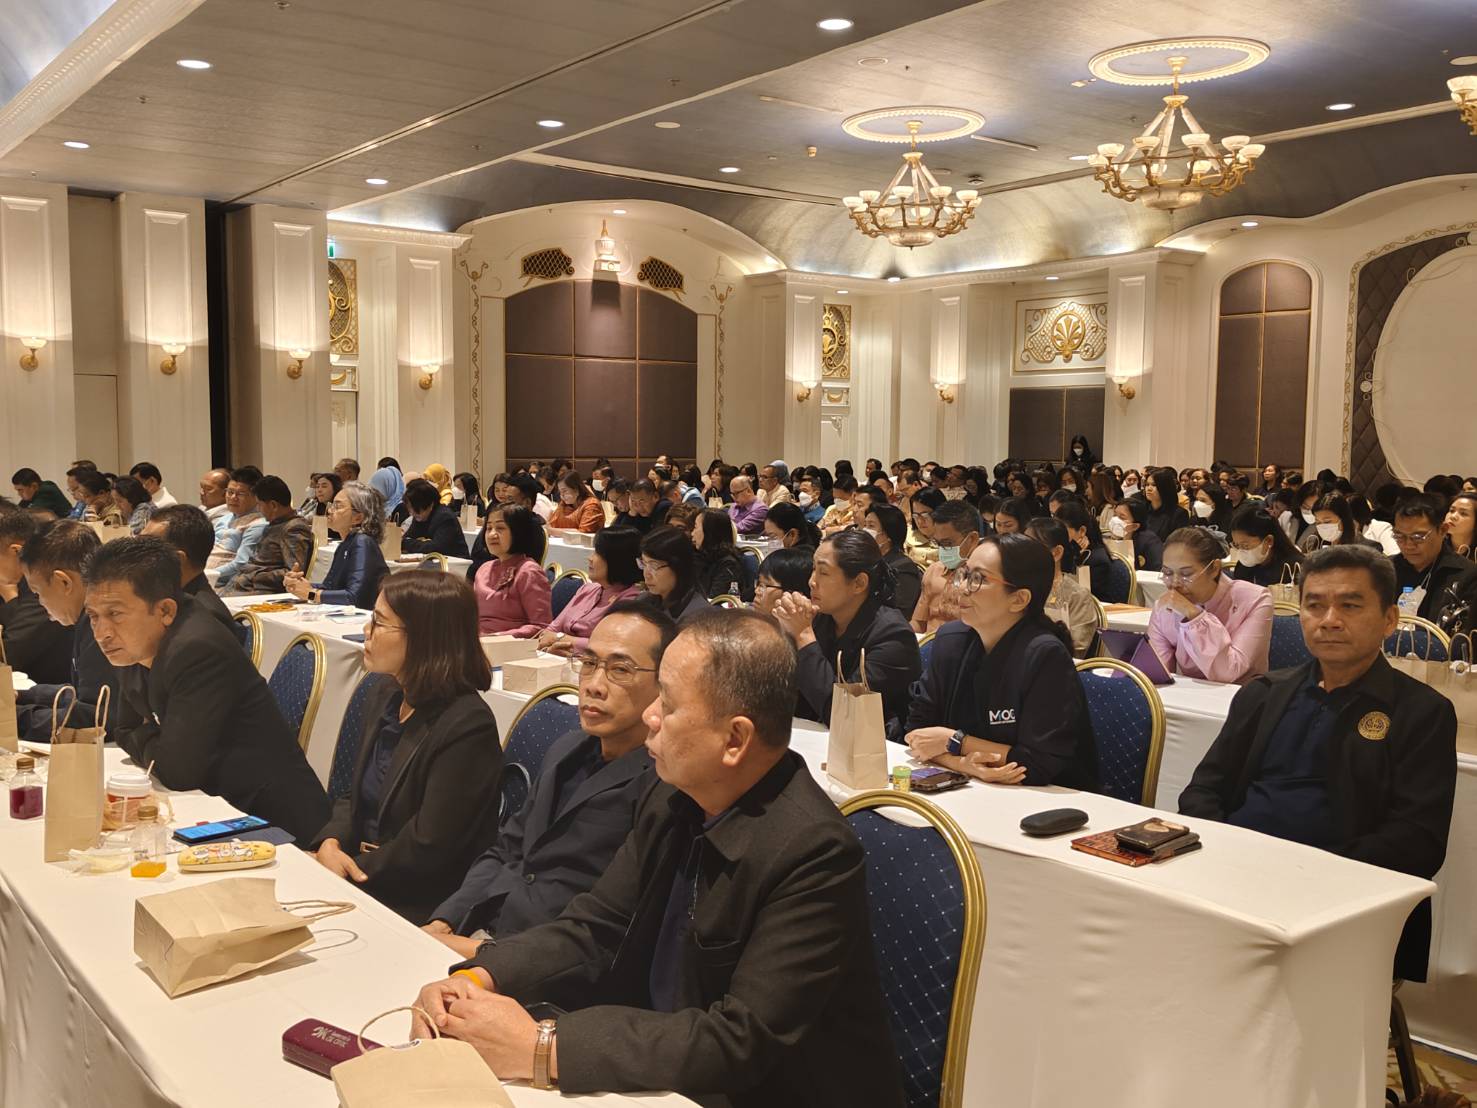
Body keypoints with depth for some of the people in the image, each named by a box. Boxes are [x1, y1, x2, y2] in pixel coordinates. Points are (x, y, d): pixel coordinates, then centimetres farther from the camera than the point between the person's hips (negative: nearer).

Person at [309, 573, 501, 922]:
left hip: (417, 905, -8)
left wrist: (347, 869, -14)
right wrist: (330, 843, -6)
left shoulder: (468, 726, -20)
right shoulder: (385, 696, 8)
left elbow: (424, 853, -20)